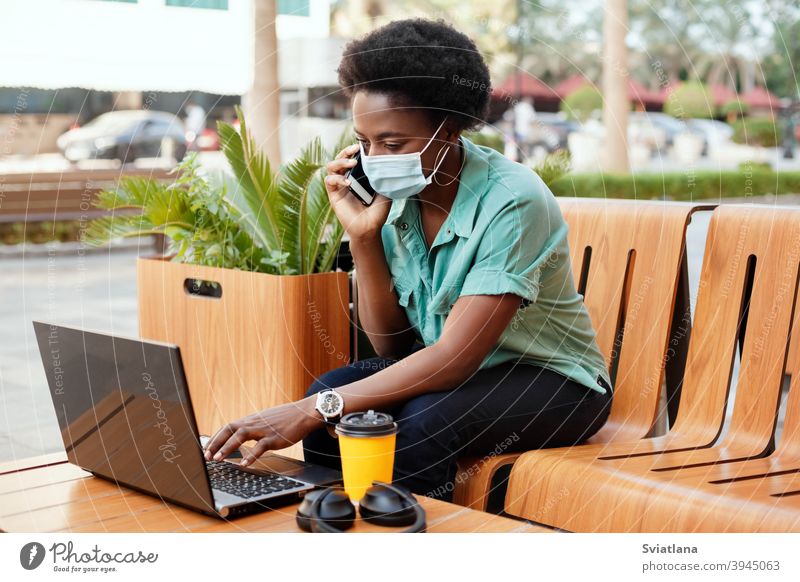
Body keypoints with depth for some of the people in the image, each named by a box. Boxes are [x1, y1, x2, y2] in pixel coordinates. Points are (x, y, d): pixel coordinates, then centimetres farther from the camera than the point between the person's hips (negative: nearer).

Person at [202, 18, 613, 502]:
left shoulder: (512, 201, -26)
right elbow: (392, 344, -3)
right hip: (452, 368, 5)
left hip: (553, 381, -5)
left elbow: (455, 357, -30)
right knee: (329, 392, -17)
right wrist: (363, 237, -18)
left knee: (423, 421, -31)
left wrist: (313, 410, -35)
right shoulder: (393, 194, -9)